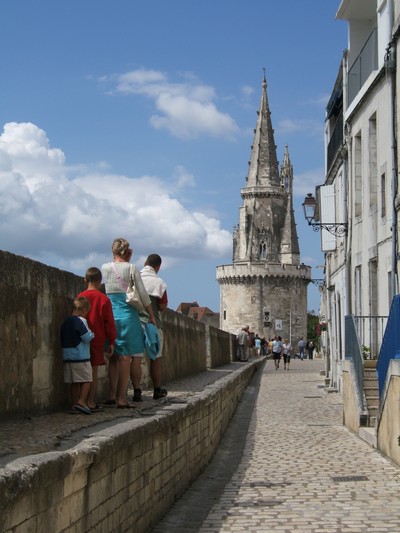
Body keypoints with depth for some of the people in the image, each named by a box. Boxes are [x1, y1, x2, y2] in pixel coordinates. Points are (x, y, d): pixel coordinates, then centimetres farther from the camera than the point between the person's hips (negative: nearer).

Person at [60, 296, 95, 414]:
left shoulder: (65, 322, 10)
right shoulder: (81, 321, -12)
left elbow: (62, 339, 15)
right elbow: (87, 337, -16)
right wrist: (92, 334, 5)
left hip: (67, 356, 7)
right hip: (81, 357, -7)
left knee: (74, 382, 10)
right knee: (86, 380, 1)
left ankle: (74, 405, 11)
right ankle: (81, 401, -10)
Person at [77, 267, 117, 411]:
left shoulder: (80, 297, 2)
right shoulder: (104, 299, -4)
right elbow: (109, 322, -2)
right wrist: (111, 342, 5)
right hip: (97, 339, -3)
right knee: (94, 369, -2)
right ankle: (91, 402, -4)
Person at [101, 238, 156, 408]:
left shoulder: (104, 268, 5)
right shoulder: (131, 269, -4)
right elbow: (143, 294, -3)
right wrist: (152, 316, 5)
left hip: (109, 314, 4)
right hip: (127, 314, -4)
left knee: (114, 357, 11)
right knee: (125, 357, -1)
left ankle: (112, 395, 11)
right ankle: (121, 398, -3)